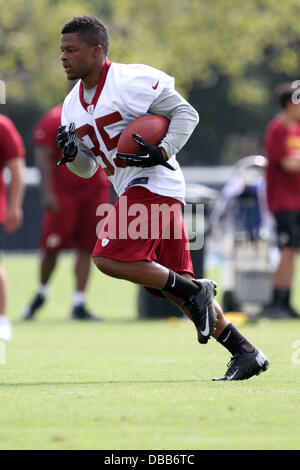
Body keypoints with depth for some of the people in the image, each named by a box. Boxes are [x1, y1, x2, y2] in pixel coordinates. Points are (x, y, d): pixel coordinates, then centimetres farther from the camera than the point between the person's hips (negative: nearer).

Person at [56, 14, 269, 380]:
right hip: (133, 192, 9)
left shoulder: (130, 81, -12)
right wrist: (72, 153, -4)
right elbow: (88, 168, 17)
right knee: (173, 285, 6)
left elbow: (186, 113, -10)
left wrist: (162, 152, -21)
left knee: (108, 258, -18)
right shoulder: (73, 105, 13)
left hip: (152, 184, -9)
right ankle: (246, 353, 9)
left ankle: (194, 291, -8)